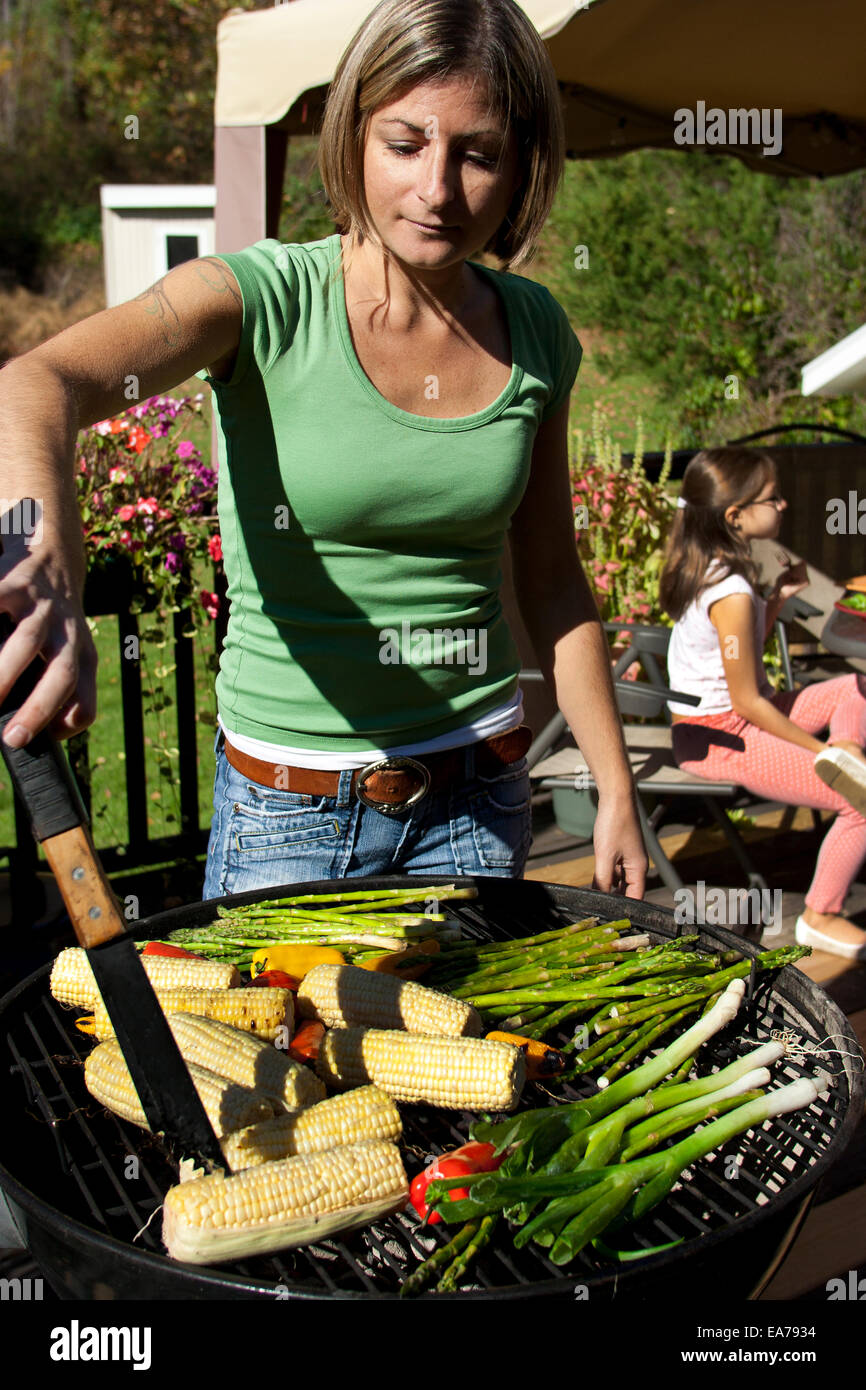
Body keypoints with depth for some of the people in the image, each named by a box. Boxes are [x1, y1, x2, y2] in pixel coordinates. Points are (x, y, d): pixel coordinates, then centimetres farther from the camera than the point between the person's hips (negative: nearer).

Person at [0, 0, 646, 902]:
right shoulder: (265, 298, -13)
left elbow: (551, 586, 8)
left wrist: (617, 790, 7)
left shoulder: (535, 333, 0)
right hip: (288, 807, -3)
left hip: (479, 798, 4)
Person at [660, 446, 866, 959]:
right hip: (722, 739, -10)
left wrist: (779, 598, 2)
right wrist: (820, 749, -11)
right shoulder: (732, 594, -26)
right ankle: (821, 917, 2)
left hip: (729, 718, 10)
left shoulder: (712, 567, 3)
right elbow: (748, 702, -21)